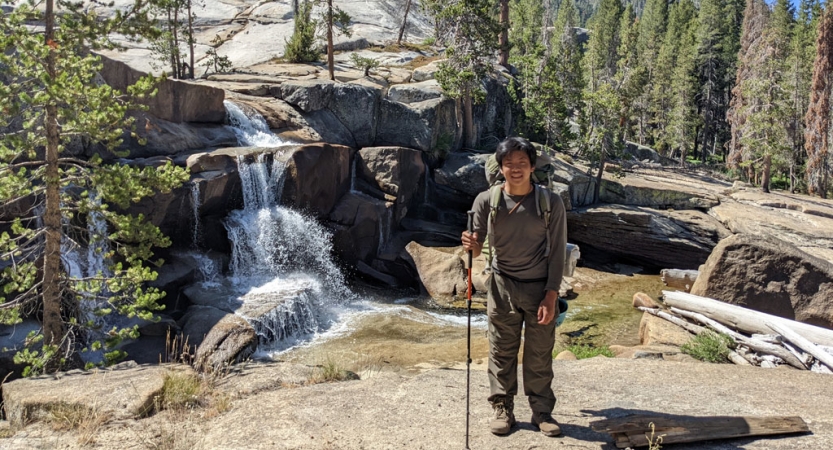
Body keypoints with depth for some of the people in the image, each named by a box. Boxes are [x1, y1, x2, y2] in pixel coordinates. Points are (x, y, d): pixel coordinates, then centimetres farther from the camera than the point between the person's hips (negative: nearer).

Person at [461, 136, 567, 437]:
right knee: (502, 351, 10)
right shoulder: (486, 201, -9)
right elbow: (478, 248, -4)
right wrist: (471, 246, -28)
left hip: (540, 288, 0)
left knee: (540, 353, 10)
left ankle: (541, 410, 25)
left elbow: (558, 252, -6)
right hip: (503, 286, 1)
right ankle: (502, 409, 24)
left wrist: (551, 295, -11)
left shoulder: (551, 202, -11)